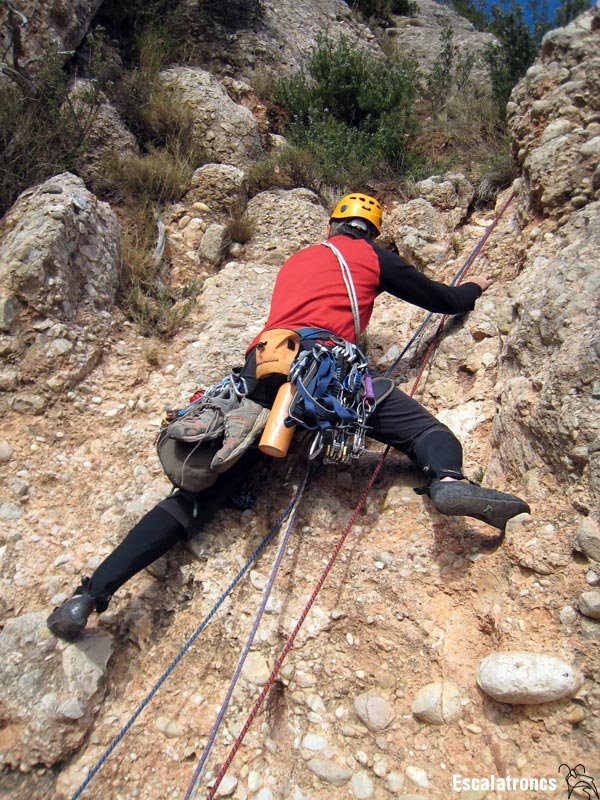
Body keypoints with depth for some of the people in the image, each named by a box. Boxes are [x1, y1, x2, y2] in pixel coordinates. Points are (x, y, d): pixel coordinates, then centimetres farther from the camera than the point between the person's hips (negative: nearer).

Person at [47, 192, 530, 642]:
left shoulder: (296, 260, 36)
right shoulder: (372, 256, 24)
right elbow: (447, 302, 31)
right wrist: (472, 288, 53)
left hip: (261, 368, 4)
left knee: (199, 495, 4)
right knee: (423, 428, 2)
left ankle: (92, 594, -2)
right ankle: (448, 482, -33)